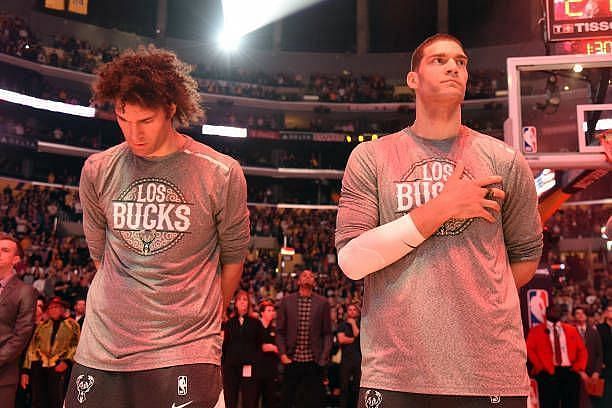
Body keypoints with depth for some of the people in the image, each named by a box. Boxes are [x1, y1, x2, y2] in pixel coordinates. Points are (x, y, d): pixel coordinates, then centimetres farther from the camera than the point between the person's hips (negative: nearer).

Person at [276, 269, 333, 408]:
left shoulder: (323, 303, 4)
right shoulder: (286, 301, 5)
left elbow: (327, 333, 4)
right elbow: (280, 331, 6)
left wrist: (323, 358, -5)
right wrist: (282, 354, -4)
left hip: (314, 362, 0)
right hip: (292, 360, 0)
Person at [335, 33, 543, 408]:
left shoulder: (505, 161, 4)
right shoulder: (370, 158, 0)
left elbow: (526, 255, 16)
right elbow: (351, 260, -10)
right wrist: (441, 208, -13)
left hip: (492, 373, 2)